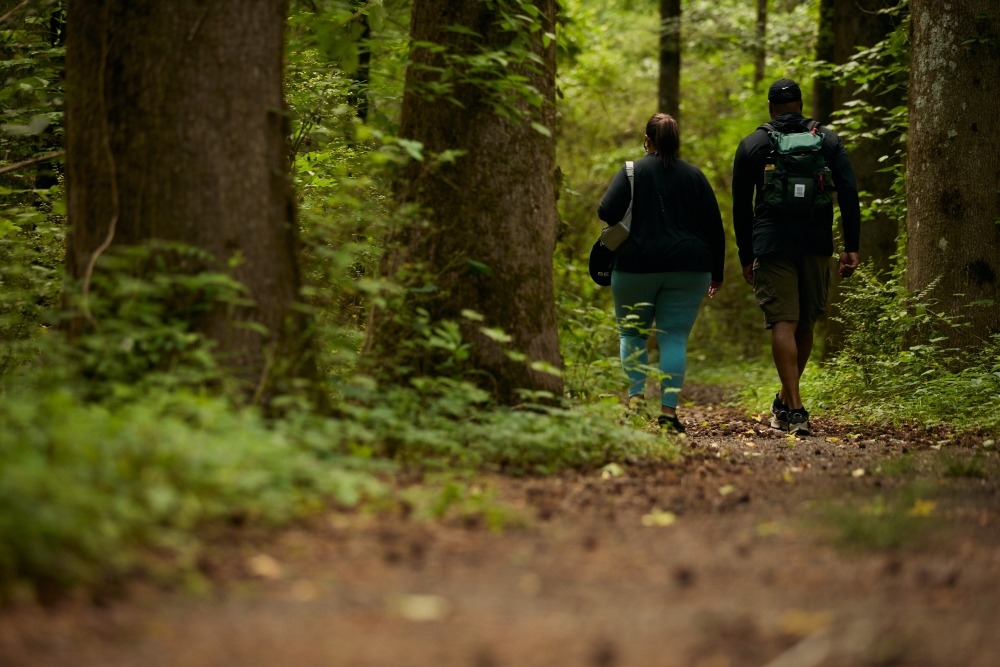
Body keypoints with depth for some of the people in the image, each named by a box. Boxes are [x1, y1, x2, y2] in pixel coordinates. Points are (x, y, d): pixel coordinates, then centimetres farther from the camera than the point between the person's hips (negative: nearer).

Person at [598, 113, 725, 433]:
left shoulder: (632, 171, 1)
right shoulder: (695, 175, 9)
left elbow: (607, 211, -12)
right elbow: (714, 227, 7)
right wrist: (717, 272, 12)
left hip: (637, 266, -2)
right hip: (689, 269, 2)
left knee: (631, 333, 13)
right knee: (674, 338, 1)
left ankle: (636, 396, -2)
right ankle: (669, 410, -7)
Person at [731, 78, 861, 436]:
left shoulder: (751, 145, 7)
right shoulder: (829, 140, 10)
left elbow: (740, 205, 8)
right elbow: (849, 194, 1)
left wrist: (745, 255, 13)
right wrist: (851, 247, 1)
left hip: (771, 245, -2)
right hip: (816, 245, 2)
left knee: (783, 323, -7)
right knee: (805, 324, 15)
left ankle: (794, 410, -17)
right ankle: (785, 401, 25)